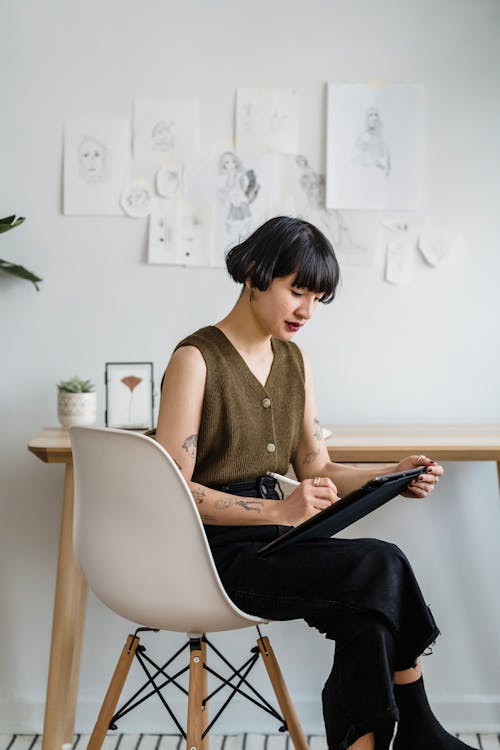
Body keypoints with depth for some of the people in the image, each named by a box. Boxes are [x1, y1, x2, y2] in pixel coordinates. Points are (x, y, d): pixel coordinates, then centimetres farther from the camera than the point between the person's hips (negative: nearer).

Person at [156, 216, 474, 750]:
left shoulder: (293, 361, 12)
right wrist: (278, 510, -27)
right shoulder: (196, 359, -10)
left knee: (367, 612, -23)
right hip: (210, 551, -7)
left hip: (266, 536, 7)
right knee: (381, 567, -23)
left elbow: (316, 469, 14)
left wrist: (392, 476, -5)